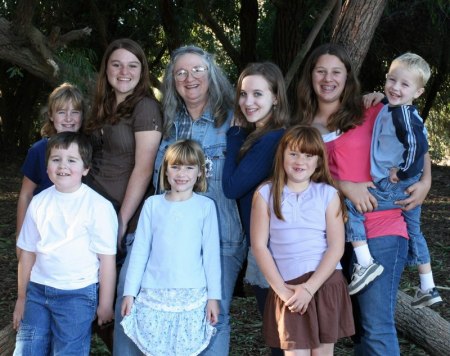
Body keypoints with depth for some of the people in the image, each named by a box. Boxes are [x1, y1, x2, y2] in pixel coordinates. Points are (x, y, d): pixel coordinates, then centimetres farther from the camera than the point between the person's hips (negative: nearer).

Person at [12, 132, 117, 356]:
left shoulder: (98, 206, -12)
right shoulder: (39, 202, 3)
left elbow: (107, 259, -9)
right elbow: (28, 253, 11)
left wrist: (105, 305, -6)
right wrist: (21, 297, 16)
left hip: (78, 295, -4)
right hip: (38, 290, 5)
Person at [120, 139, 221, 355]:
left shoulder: (206, 206, 1)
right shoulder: (153, 204, 4)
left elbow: (211, 254, 2)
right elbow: (139, 250, 6)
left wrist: (213, 296, 1)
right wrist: (130, 291, 5)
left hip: (192, 296, -1)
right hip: (153, 295, 1)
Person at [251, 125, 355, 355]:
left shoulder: (328, 194, 1)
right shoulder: (266, 194, 2)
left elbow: (336, 246, -4)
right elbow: (259, 245, -1)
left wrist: (310, 288, -13)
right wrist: (281, 289, -9)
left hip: (325, 284, 1)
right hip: (287, 288, 0)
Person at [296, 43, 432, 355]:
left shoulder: (372, 114, 4)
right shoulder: (303, 128, 12)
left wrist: (425, 182, -3)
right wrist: (345, 187, -15)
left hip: (380, 231, -3)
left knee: (377, 327, -9)